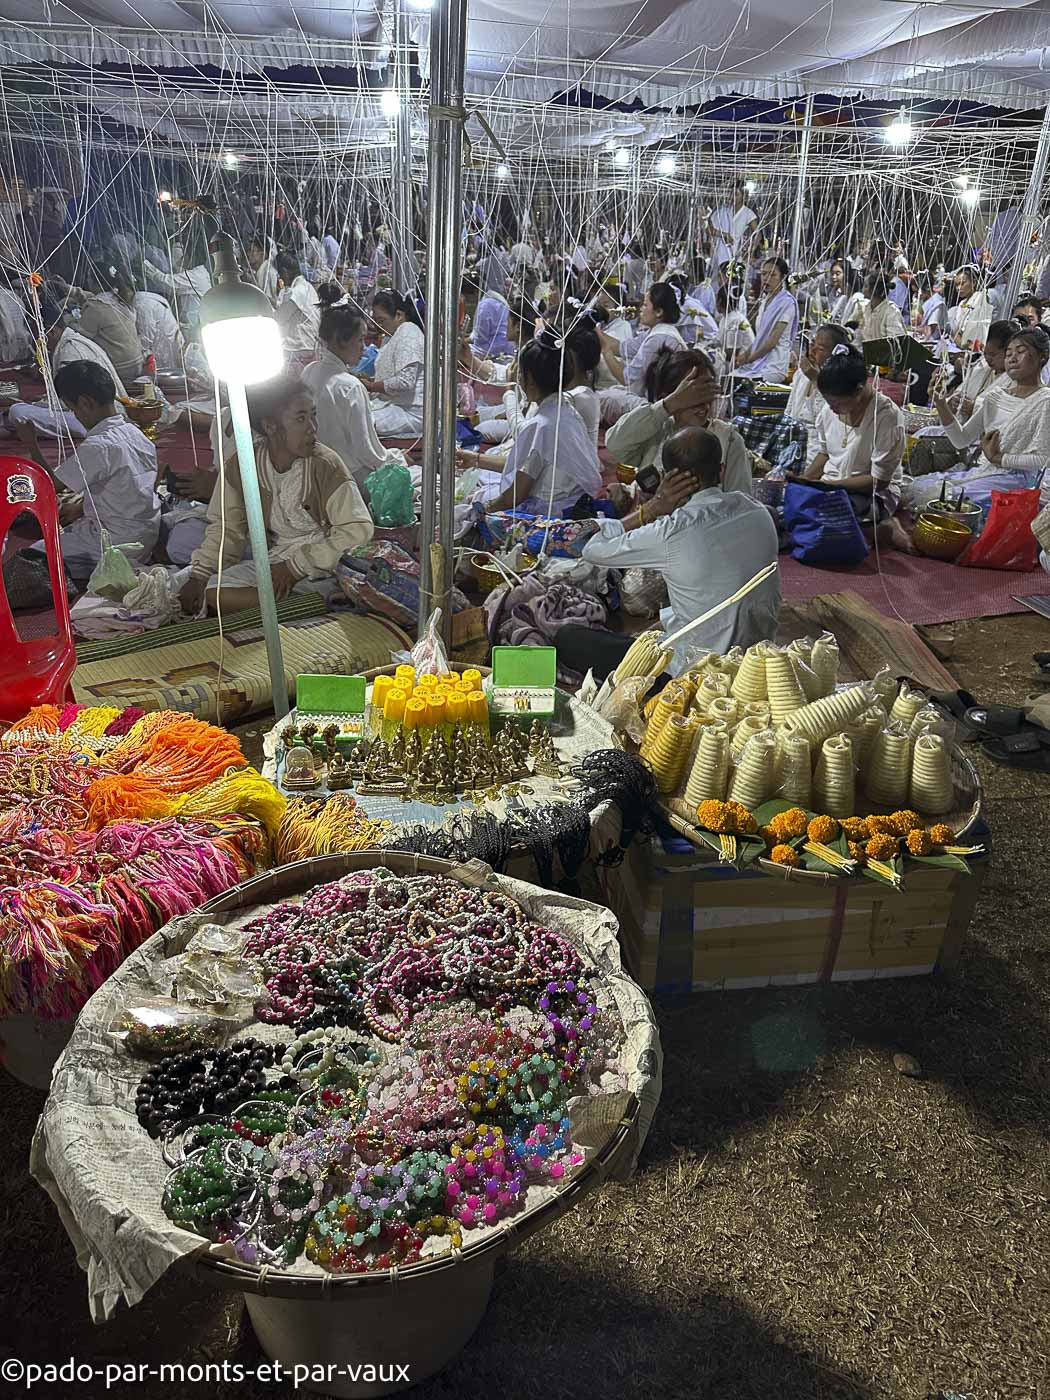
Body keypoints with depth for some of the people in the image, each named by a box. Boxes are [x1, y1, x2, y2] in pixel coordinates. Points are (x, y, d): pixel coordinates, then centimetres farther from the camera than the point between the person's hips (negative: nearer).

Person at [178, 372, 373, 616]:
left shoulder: (326, 465, -15)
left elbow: (359, 529, -18)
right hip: (275, 558, 6)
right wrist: (199, 574, -5)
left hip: (322, 568, -5)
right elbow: (227, 526, 9)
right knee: (213, 593, -19)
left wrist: (296, 566, -19)